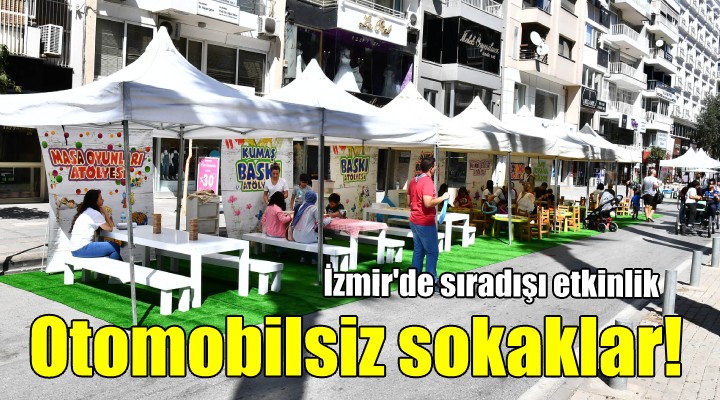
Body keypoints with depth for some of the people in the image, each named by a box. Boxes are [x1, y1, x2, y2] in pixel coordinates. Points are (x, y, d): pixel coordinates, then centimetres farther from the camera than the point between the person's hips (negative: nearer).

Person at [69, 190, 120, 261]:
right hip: (81, 249, -10)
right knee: (115, 247, -8)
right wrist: (106, 213, 4)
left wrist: (105, 213, 11)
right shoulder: (94, 213, -10)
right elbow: (110, 228, -5)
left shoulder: (84, 212, 18)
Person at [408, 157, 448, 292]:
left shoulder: (413, 180, 10)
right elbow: (428, 203, -28)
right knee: (432, 252, -1)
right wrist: (442, 197, -15)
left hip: (414, 220, 9)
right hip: (425, 222, -9)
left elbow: (409, 201, 18)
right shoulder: (427, 181, -18)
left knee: (418, 251, 14)